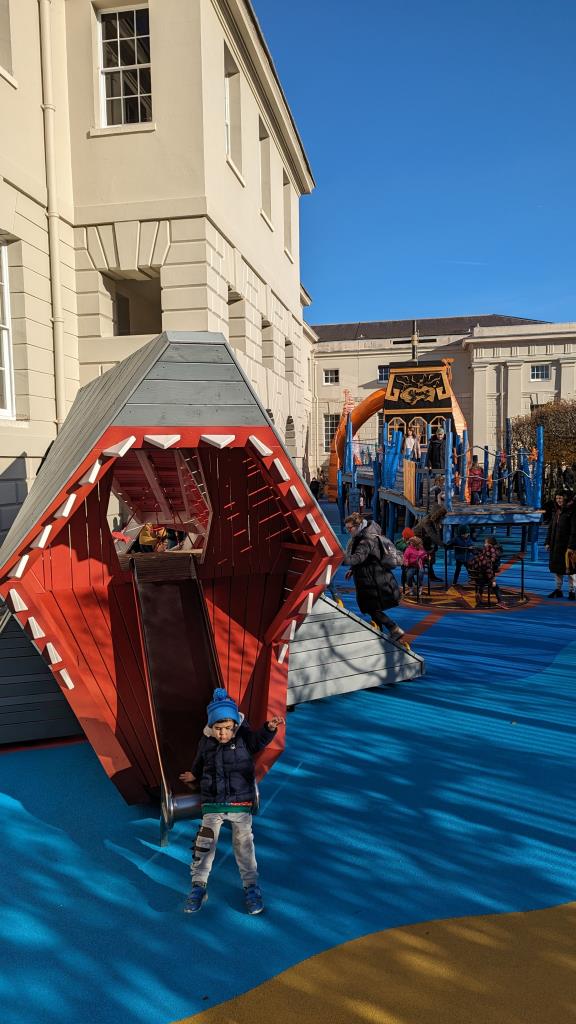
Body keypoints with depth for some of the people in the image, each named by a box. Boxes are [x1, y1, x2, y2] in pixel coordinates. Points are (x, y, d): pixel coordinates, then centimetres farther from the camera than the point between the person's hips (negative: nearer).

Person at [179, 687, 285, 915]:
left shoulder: (244, 737, -13)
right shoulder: (206, 742, -5)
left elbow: (259, 740, -33)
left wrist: (270, 728, -50)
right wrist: (193, 775, 25)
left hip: (241, 803, -2)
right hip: (212, 804, 2)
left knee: (244, 845, 5)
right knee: (204, 844, 1)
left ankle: (251, 886, 20)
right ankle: (198, 886, 16)